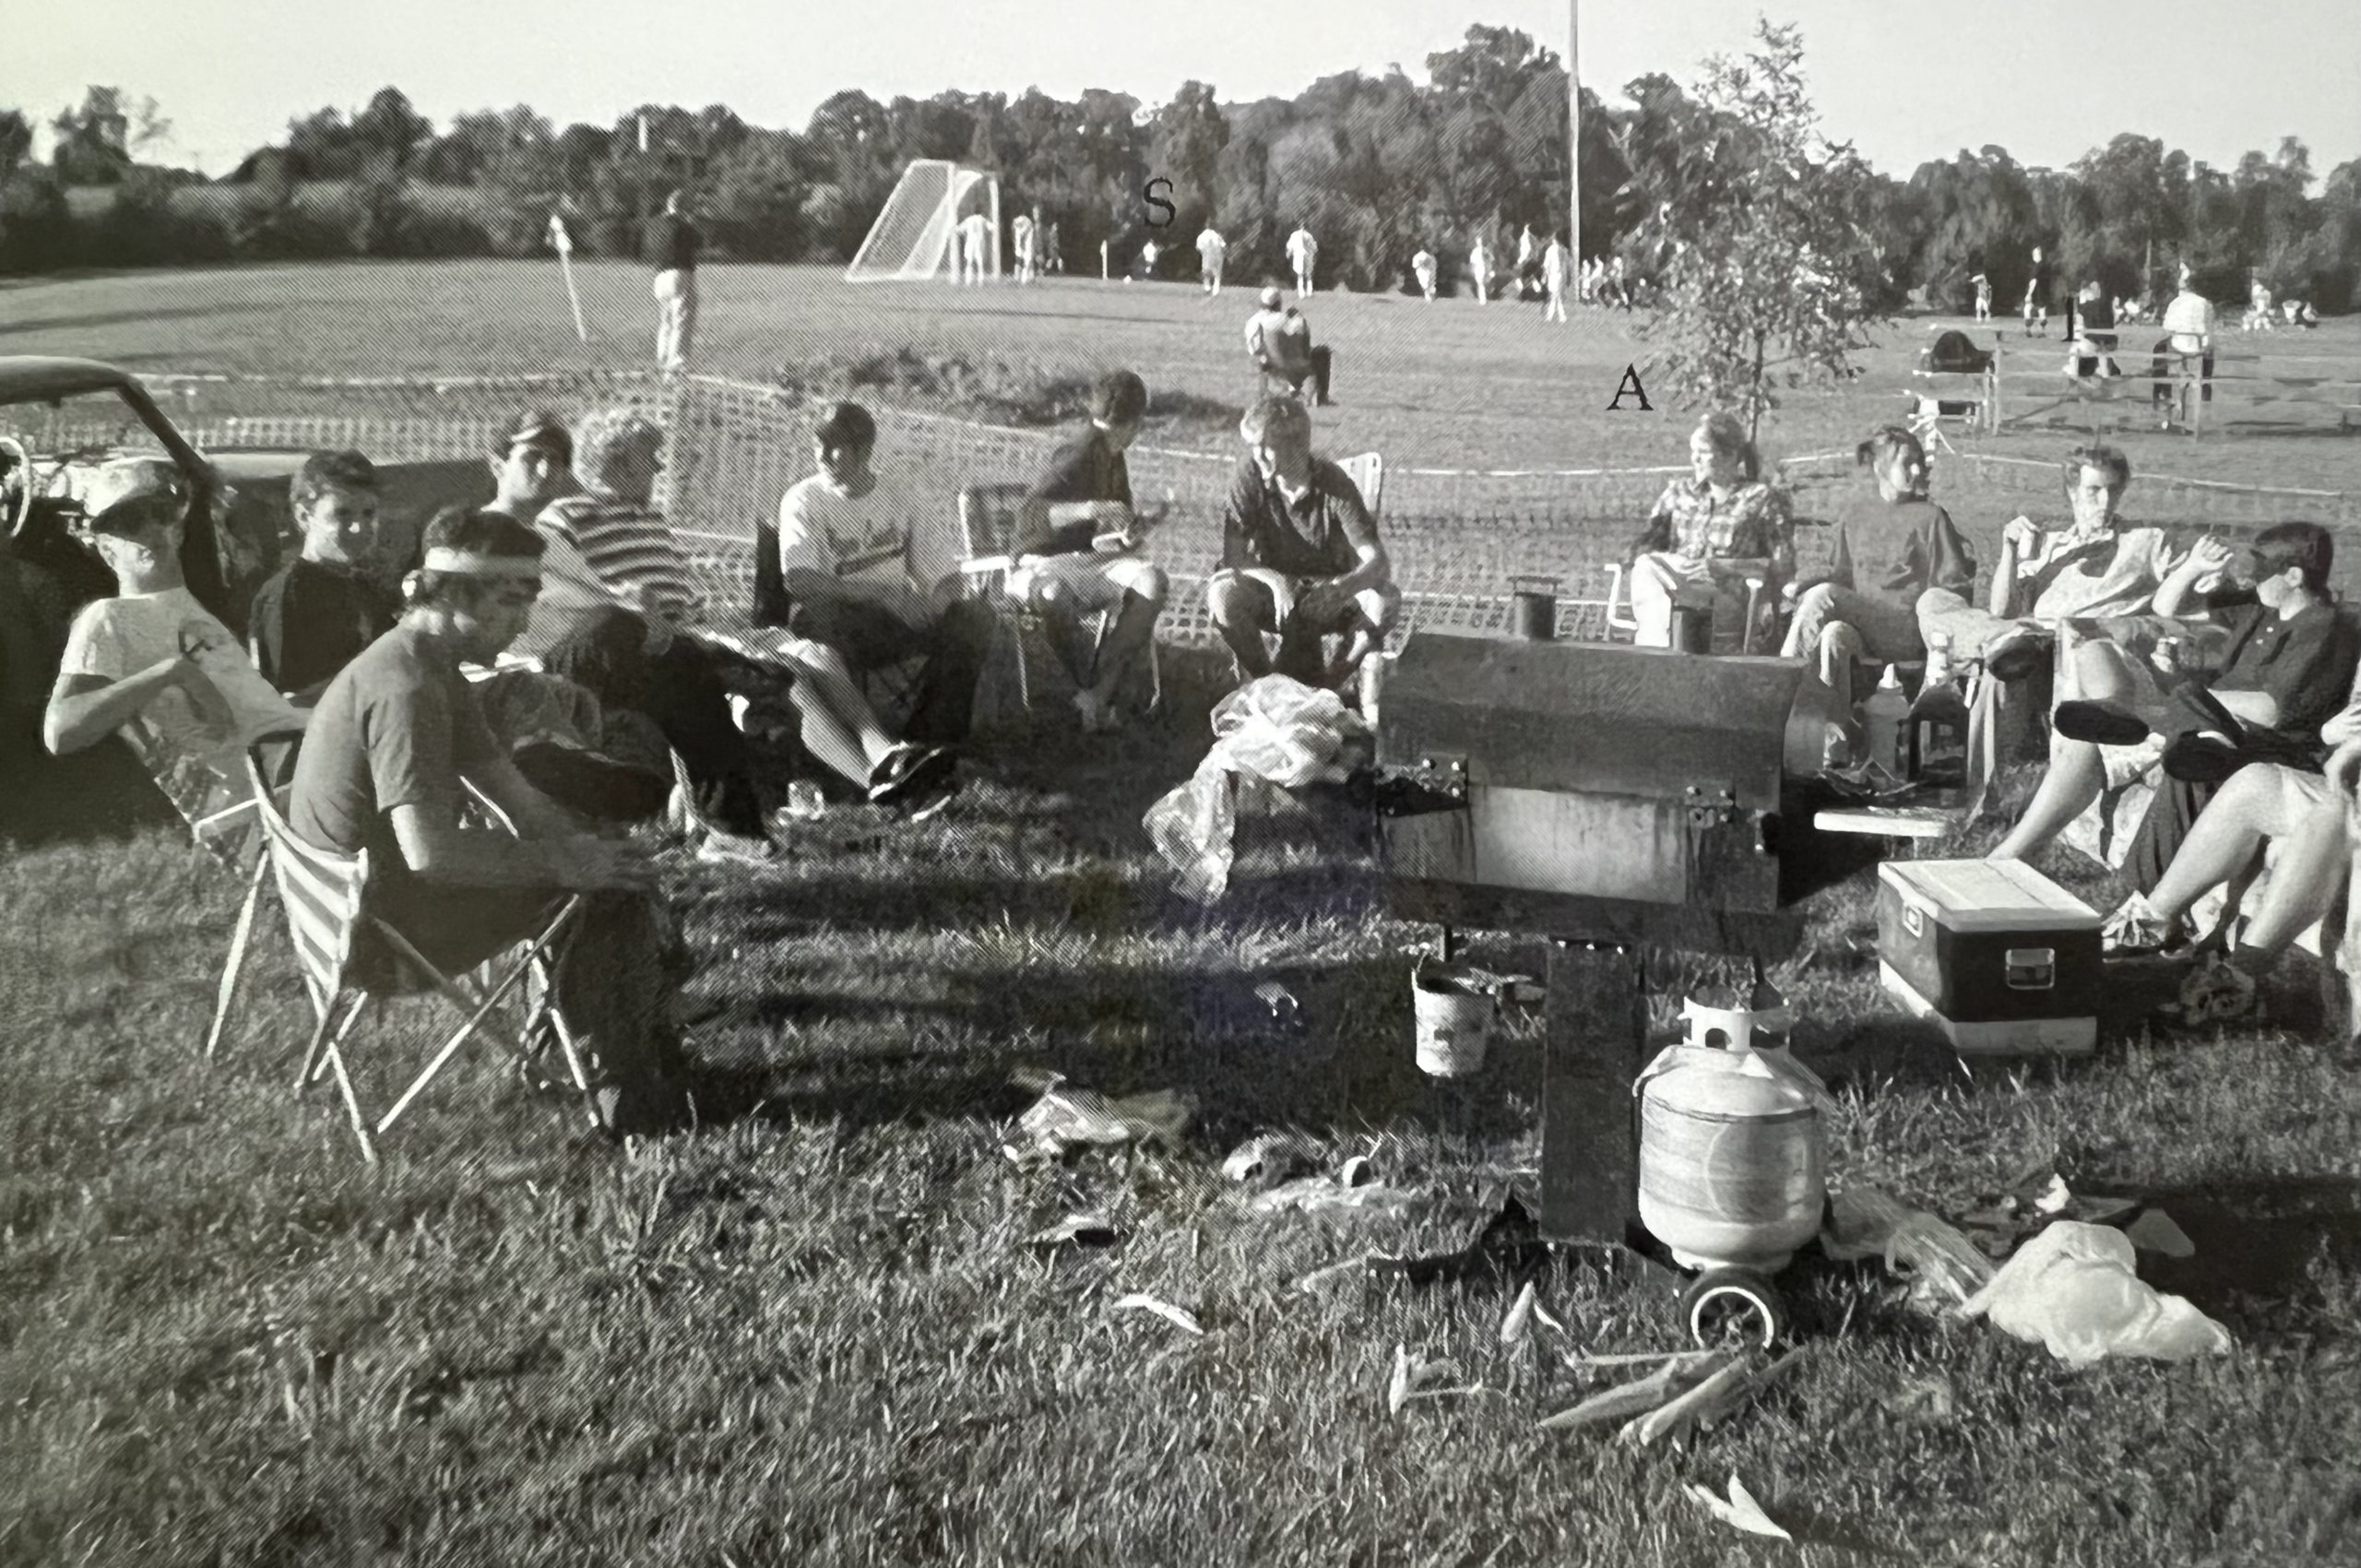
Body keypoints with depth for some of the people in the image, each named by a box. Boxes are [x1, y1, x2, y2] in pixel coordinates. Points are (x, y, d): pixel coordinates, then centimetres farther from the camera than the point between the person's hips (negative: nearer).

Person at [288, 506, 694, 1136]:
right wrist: (566, 862, -23)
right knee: (617, 896, -13)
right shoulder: (406, 689, -25)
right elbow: (430, 852, -33)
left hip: (372, 894, 10)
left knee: (618, 870, 12)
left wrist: (585, 850, -2)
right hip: (384, 931, -10)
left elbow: (517, 798, 12)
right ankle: (629, 1096, -1)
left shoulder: (434, 670, 9)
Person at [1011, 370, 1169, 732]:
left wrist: (1126, 538, -5)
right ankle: (1094, 688, -20)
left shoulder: (1115, 461, 15)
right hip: (1043, 566, -7)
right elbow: (1028, 513, -28)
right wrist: (1093, 509, -38)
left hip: (1089, 559, 7)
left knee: (1150, 580, -24)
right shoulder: (1079, 457, -13)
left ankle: (1098, 694, -29)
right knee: (1053, 595, -43)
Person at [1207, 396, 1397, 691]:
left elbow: (1378, 562, -25)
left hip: (1329, 593, 0)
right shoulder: (1250, 475, -14)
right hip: (1273, 589, 1)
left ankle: (1326, 685, -9)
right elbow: (1232, 556, -17)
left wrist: (1341, 589, -47)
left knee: (1386, 600, -31)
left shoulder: (1333, 483, -18)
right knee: (1222, 594, -32)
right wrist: (1275, 582, -38)